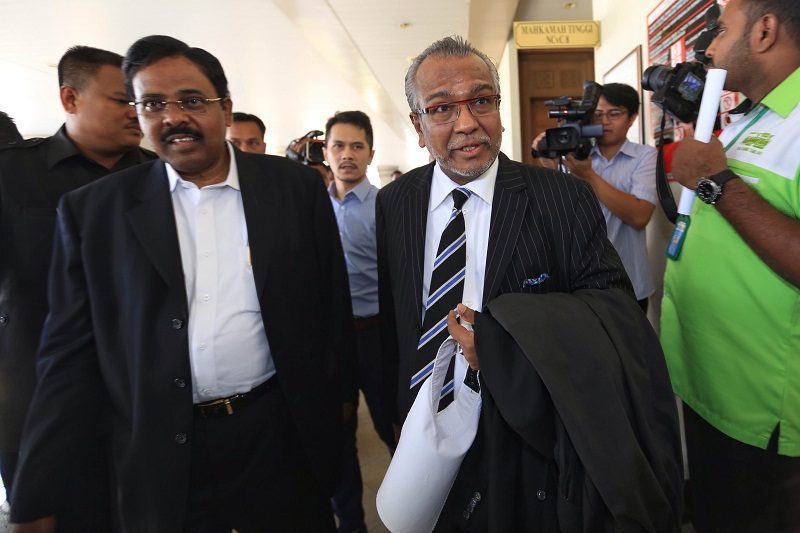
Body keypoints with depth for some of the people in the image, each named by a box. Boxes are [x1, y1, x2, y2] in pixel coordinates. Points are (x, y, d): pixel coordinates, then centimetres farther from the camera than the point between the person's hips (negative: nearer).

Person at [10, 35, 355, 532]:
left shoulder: (295, 186, -3)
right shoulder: (92, 210, -2)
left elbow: (332, 303, 2)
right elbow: (72, 355, 0)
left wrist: (339, 397, 5)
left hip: (283, 439, 1)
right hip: (161, 459, 1)